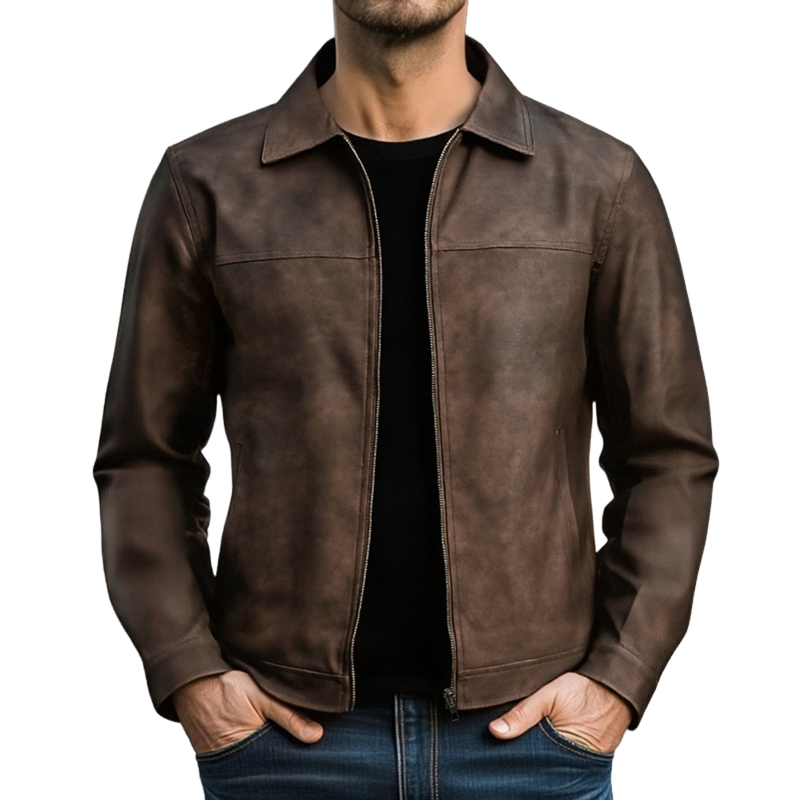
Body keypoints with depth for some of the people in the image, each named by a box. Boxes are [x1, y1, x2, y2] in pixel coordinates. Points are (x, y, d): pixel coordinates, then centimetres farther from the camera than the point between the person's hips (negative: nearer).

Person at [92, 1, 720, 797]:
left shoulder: (600, 183, 2)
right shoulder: (208, 184, 1)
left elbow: (669, 454, 3)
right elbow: (147, 454, 5)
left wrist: (620, 674, -5)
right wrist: (186, 670, -4)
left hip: (527, 728, 1)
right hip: (286, 731, 1)